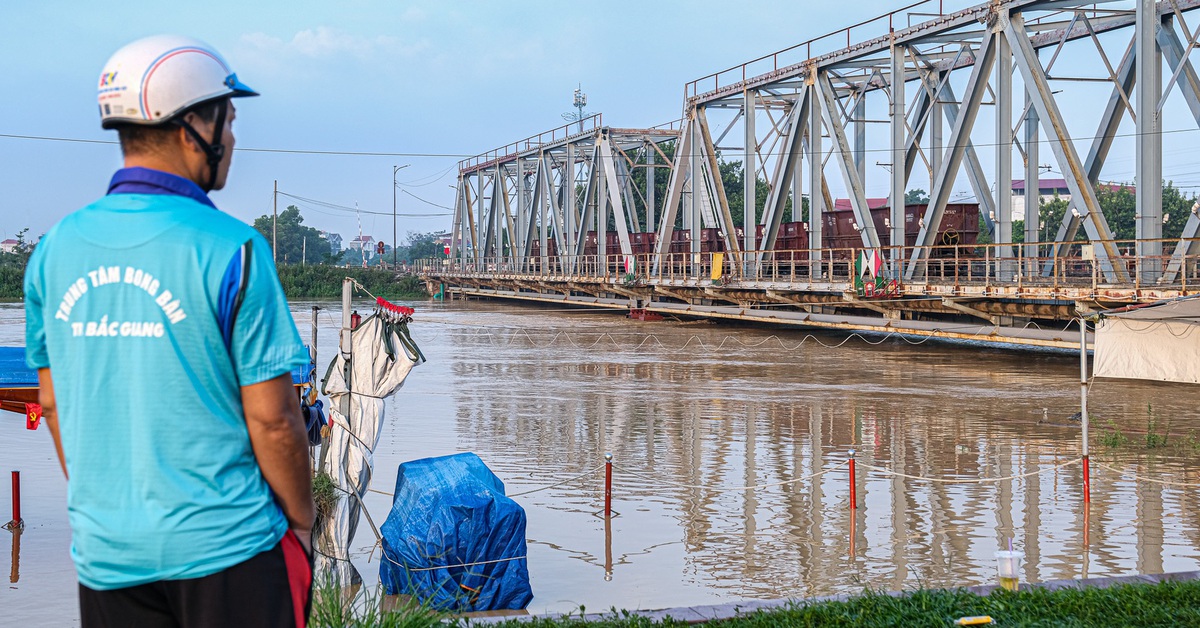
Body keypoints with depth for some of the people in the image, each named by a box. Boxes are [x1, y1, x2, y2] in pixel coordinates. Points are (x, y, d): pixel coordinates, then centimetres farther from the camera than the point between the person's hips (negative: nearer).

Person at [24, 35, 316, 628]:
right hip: (225, 548, -5)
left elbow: (53, 403, 10)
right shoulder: (232, 250, -14)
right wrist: (301, 520, 1)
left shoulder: (55, 249, 2)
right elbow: (271, 418, -13)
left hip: (106, 552, 5)